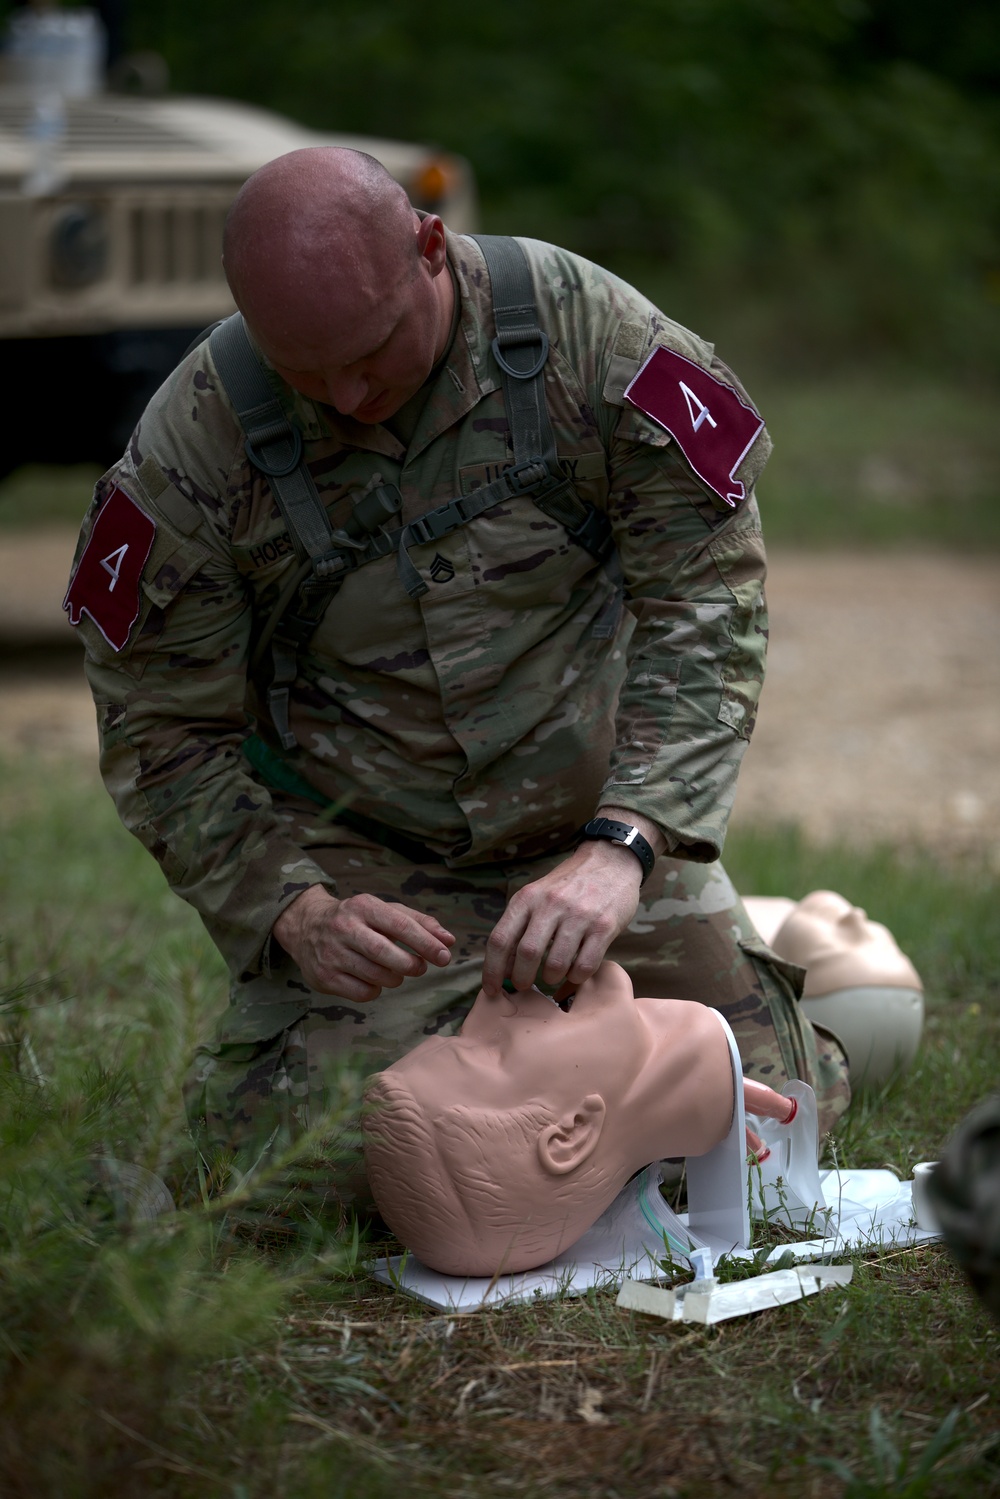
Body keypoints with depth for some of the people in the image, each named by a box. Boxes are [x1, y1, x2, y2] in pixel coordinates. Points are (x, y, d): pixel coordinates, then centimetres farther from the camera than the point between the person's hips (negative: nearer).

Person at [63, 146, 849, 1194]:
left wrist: (621, 846, -30)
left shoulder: (587, 327, -16)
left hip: (604, 832, 1)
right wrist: (294, 912, -25)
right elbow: (164, 735, -8)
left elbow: (707, 603, -16)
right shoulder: (189, 448, -16)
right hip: (360, 861, 0)